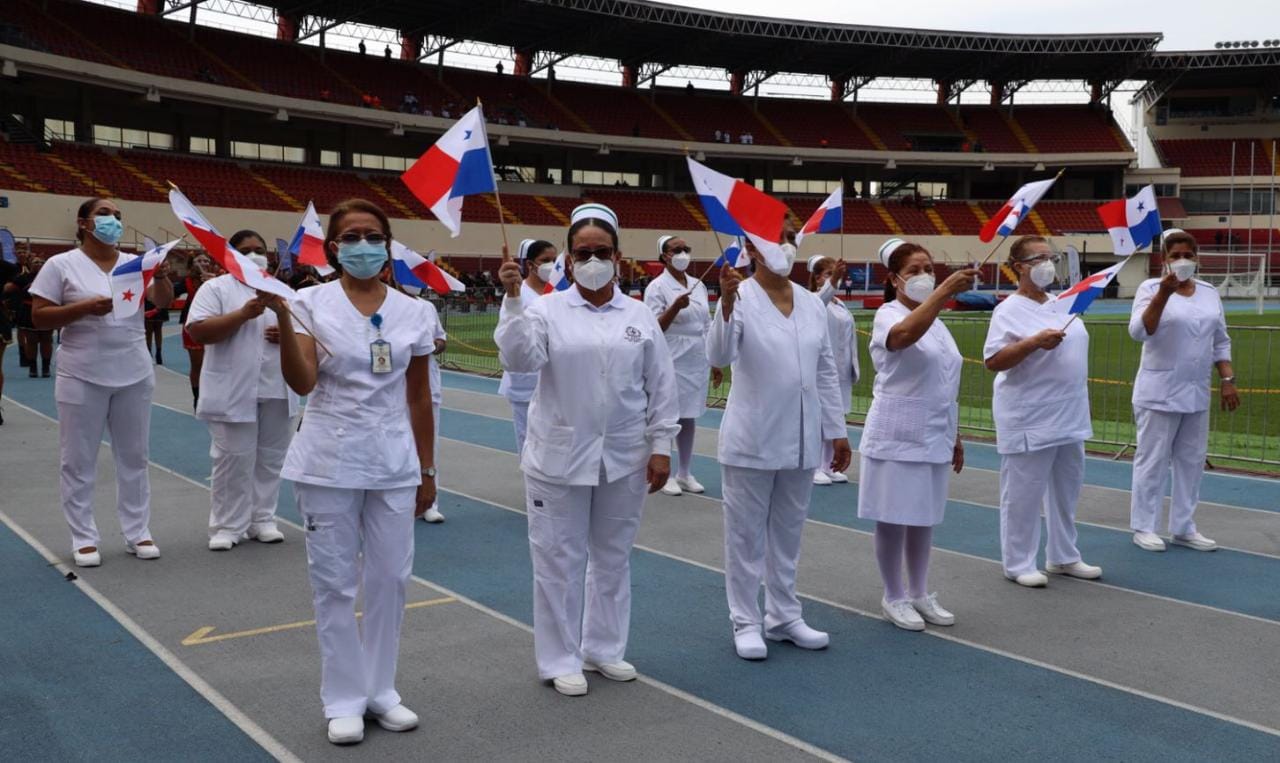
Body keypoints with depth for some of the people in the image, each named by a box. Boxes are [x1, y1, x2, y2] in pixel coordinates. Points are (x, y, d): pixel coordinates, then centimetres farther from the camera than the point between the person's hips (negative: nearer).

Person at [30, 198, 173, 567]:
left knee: (134, 457, 10)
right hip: (82, 378, -3)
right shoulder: (61, 265, -4)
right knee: (79, 461, 3)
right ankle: (84, 538, 14)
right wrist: (84, 308, -21)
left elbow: (163, 301, -5)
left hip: (134, 376, 3)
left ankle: (137, 533, 20)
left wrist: (162, 276, -26)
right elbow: (39, 318, -7)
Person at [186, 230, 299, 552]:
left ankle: (262, 520, 20)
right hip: (233, 392, -5)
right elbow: (197, 331, -13)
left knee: (271, 458, 9)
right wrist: (243, 314, -21)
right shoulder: (215, 288, -2)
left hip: (276, 390, 5)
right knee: (233, 459, -2)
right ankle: (226, 526, 8)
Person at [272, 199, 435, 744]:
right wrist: (281, 317, -26)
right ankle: (344, 699, 19)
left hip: (394, 463, 3)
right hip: (329, 463, -2)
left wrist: (427, 469, 9)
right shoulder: (311, 303, -4)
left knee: (389, 578, 8)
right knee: (334, 581, 5)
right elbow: (301, 384, -15)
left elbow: (419, 397, 8)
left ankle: (381, 690, 24)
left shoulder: (412, 311, 3)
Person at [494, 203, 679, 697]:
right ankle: (561, 660, 18)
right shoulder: (547, 310, -4)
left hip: (624, 459, 3)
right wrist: (512, 300, -29)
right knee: (560, 560, 4)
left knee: (613, 557, 14)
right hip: (560, 458, -3)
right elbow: (519, 360, -20)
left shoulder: (640, 316, 3)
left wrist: (660, 446, 2)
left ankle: (604, 648, 31)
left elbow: (660, 386, 5)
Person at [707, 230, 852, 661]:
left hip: (801, 441, 5)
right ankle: (745, 622, 17)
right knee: (746, 536, 6)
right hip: (752, 441, -5)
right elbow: (719, 356, -25)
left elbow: (826, 371, 10)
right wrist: (727, 301, -39)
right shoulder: (741, 298, -10)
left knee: (788, 535, 16)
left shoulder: (812, 304, 6)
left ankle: (784, 616, 28)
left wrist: (837, 431, 9)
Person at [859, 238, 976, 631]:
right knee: (893, 518, 2)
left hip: (933, 438, 7)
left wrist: (955, 436, 18)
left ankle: (919, 593, 26)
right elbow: (905, 334, -37)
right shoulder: (888, 315, -10)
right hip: (897, 439, -7)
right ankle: (894, 597, 16)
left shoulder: (936, 323, 13)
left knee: (924, 518, 14)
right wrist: (945, 291, -47)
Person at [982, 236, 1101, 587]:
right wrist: (1034, 342, -28)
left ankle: (1063, 557, 29)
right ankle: (1018, 564, 11)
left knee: (1066, 489, 16)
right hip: (1029, 421, -8)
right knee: (1023, 494, 0)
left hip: (1069, 418, 8)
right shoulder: (1010, 311, -12)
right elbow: (992, 361, -19)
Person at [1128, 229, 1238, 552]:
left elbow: (1221, 342, 14)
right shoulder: (1151, 287, -7)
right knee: (1152, 461, 0)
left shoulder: (1210, 292, 8)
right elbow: (1138, 332, -21)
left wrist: (1227, 380, 7)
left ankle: (1183, 528, 20)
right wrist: (1164, 293, -28)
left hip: (1196, 393, 5)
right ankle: (1143, 527, 9)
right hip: (1159, 393, -5)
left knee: (1191, 461, 10)